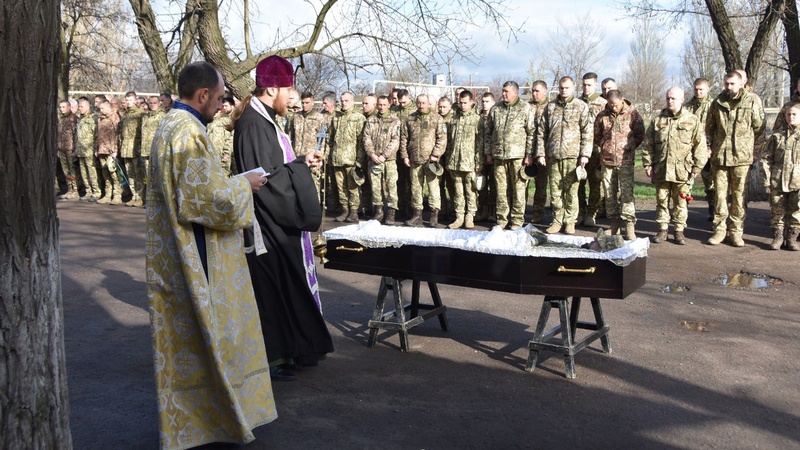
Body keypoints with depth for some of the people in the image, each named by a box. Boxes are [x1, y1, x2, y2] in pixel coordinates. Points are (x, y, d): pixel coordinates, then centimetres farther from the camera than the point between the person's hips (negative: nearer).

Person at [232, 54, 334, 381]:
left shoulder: (264, 119, 12)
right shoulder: (253, 124, -19)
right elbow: (264, 176, -23)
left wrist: (302, 162, 4)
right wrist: (302, 165, -13)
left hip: (279, 220, 10)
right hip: (268, 223, -10)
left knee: (287, 282, 16)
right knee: (271, 285, 0)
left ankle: (293, 348, 28)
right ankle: (271, 357, 13)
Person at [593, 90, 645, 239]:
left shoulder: (632, 114, 0)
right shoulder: (602, 116, 6)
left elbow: (640, 135, 7)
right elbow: (596, 136, 19)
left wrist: (629, 148, 3)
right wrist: (601, 150, 11)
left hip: (625, 161, -3)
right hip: (607, 161, 3)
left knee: (627, 193, -9)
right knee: (610, 194, 7)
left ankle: (630, 226, -8)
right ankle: (614, 224, 18)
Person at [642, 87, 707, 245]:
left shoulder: (692, 121, 1)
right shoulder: (657, 121, 8)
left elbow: (700, 146, 1)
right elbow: (648, 145, 10)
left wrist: (696, 167, -4)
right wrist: (648, 164, 4)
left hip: (682, 171, -2)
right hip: (660, 170, 2)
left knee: (680, 202, 6)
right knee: (661, 201, 9)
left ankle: (679, 230, 16)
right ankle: (662, 229, 19)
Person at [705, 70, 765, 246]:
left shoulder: (752, 101, 0)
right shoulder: (718, 103, 9)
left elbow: (759, 128, 3)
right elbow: (709, 128, 18)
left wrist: (755, 152, 0)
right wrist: (710, 148, 10)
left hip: (741, 158, -2)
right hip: (719, 157, 2)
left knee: (739, 195, 3)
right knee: (720, 194, 5)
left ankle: (736, 232, 11)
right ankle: (719, 230, 13)